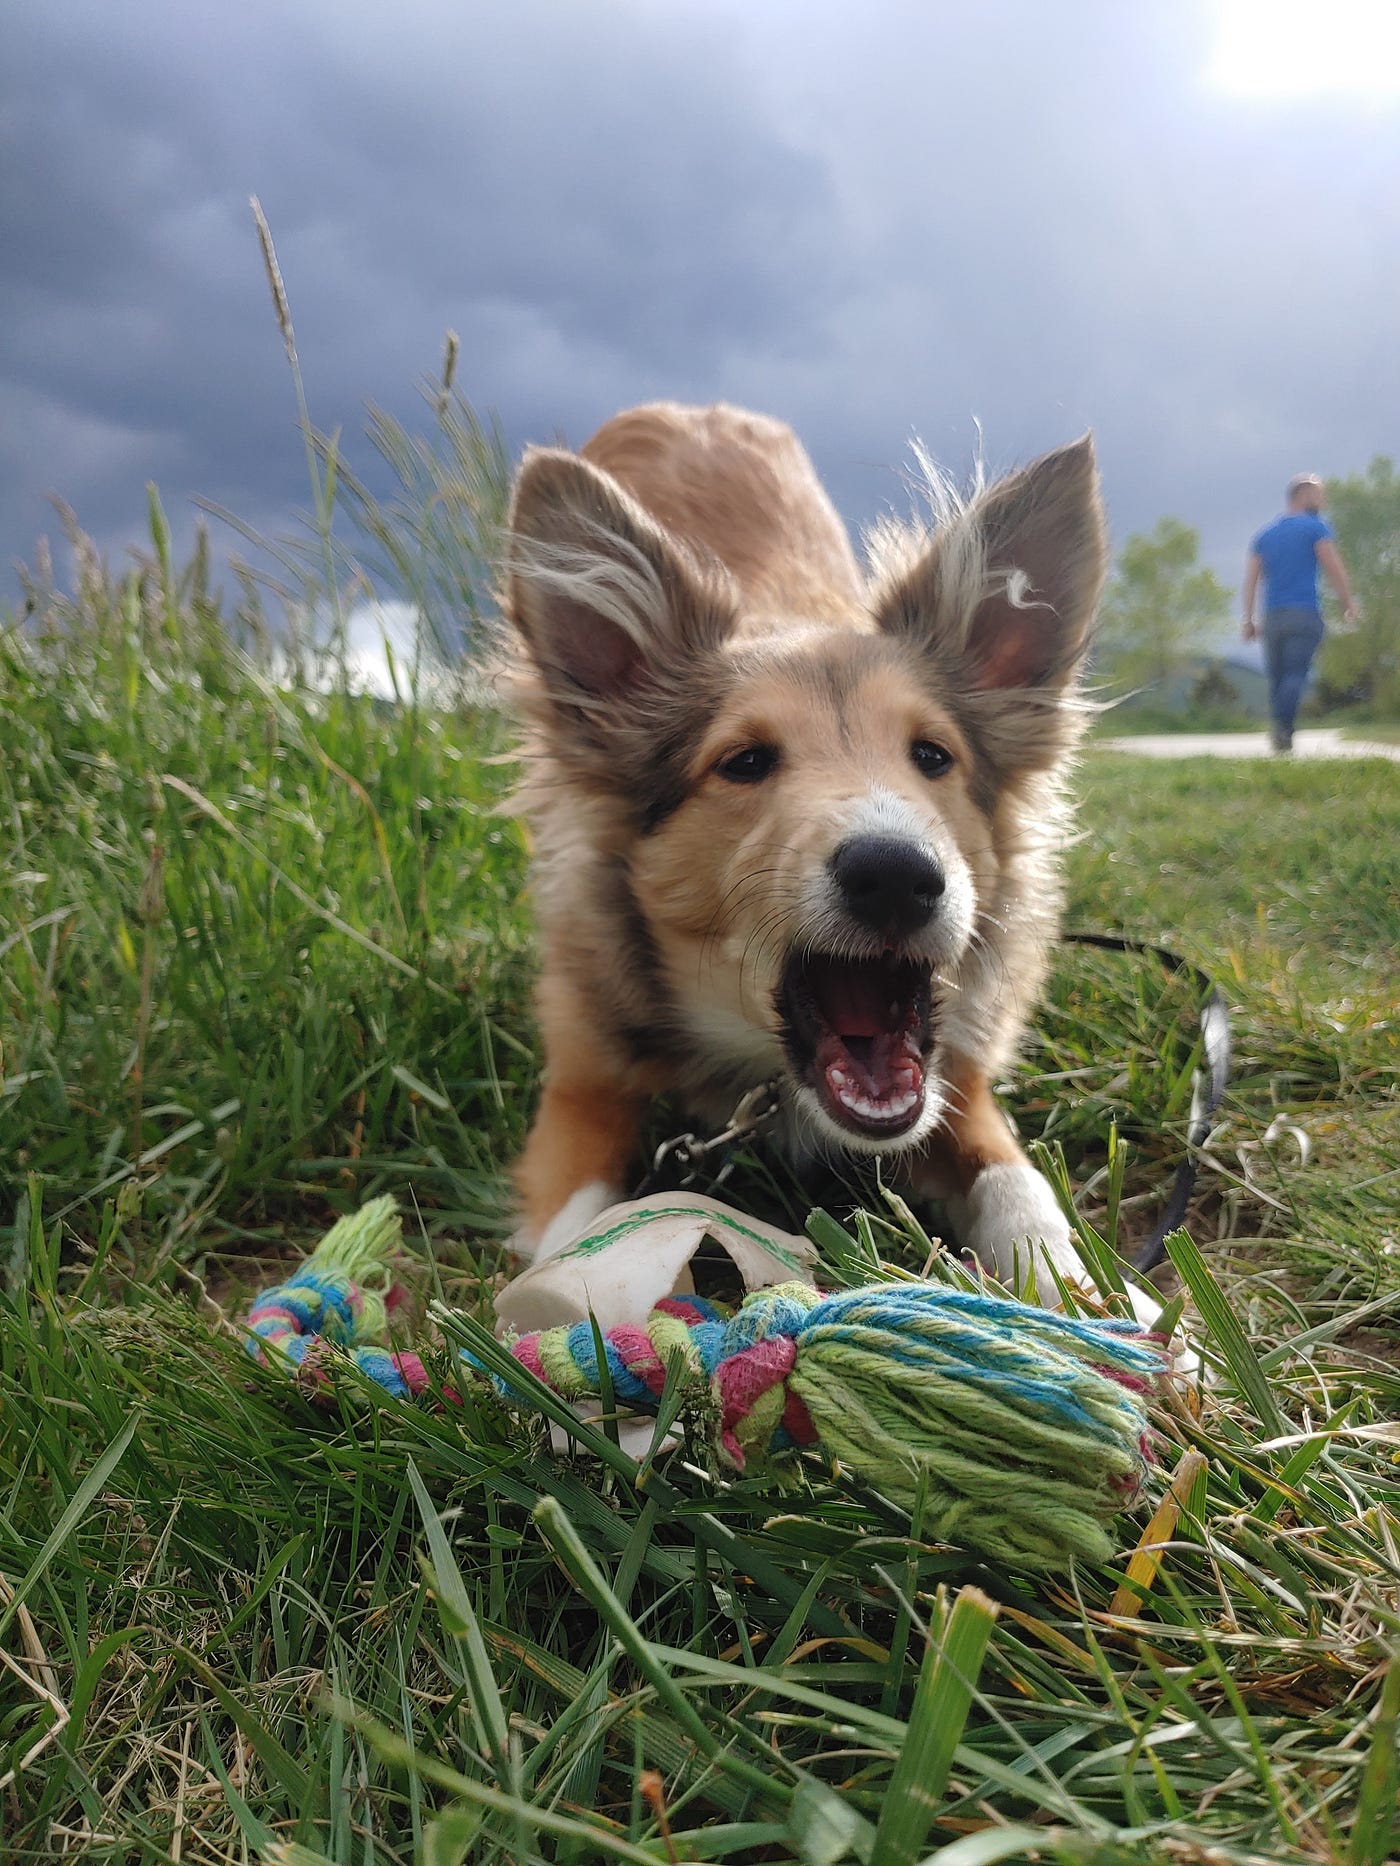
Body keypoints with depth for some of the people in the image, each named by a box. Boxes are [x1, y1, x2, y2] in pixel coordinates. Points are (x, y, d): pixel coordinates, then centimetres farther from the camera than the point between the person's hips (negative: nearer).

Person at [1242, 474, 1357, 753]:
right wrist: (1347, 603, 9)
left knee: (1276, 676, 8)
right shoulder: (1316, 527, 2)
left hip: (1273, 616, 5)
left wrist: (1248, 620, 11)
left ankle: (1279, 734, 6)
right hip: (1305, 614, -5)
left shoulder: (1265, 534, 18)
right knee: (1296, 674, -14)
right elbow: (1334, 569, -2)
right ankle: (1283, 727, -32)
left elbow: (1251, 578, 12)